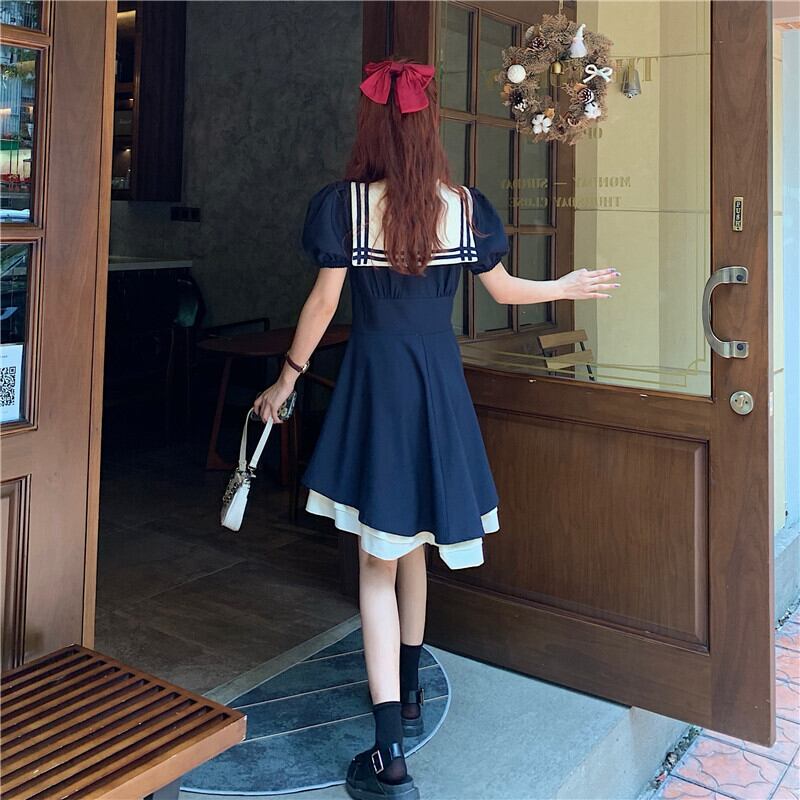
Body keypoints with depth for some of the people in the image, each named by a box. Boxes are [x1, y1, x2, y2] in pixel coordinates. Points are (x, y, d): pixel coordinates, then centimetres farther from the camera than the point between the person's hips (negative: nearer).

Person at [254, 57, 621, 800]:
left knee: (378, 559, 0)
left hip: (376, 380, -3)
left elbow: (324, 302, -7)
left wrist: (287, 378, 6)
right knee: (412, 545, 20)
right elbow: (503, 288, 10)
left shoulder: (345, 202, -9)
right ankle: (408, 695, 37)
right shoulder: (464, 205, -1)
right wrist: (567, 287, 29)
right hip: (439, 382, 4)